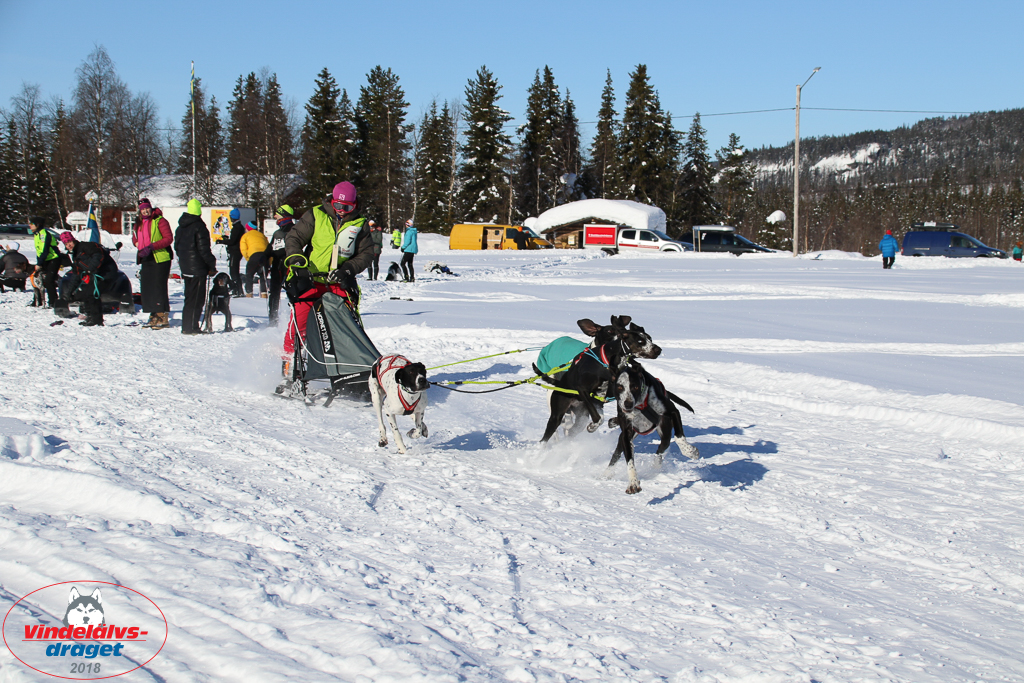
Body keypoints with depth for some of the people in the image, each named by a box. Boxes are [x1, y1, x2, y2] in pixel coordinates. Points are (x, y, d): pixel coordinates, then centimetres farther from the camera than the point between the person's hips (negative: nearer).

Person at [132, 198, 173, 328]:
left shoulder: (159, 221, -7)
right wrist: (138, 244, 4)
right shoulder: (139, 223, 15)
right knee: (146, 288, 6)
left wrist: (151, 246, -20)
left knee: (159, 288, -10)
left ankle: (163, 318, -7)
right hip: (146, 260, 8)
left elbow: (169, 238, -13)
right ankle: (154, 316, 13)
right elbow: (135, 238, 29)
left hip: (160, 259, -8)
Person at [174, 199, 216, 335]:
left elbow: (177, 246, 17)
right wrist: (212, 265, -8)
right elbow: (203, 249, -16)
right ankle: (191, 327, -6)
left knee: (189, 297, 16)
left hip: (185, 267, 8)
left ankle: (186, 326, 18)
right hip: (198, 268, -8)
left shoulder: (180, 227, 11)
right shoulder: (199, 227, -14)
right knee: (197, 298, -4)